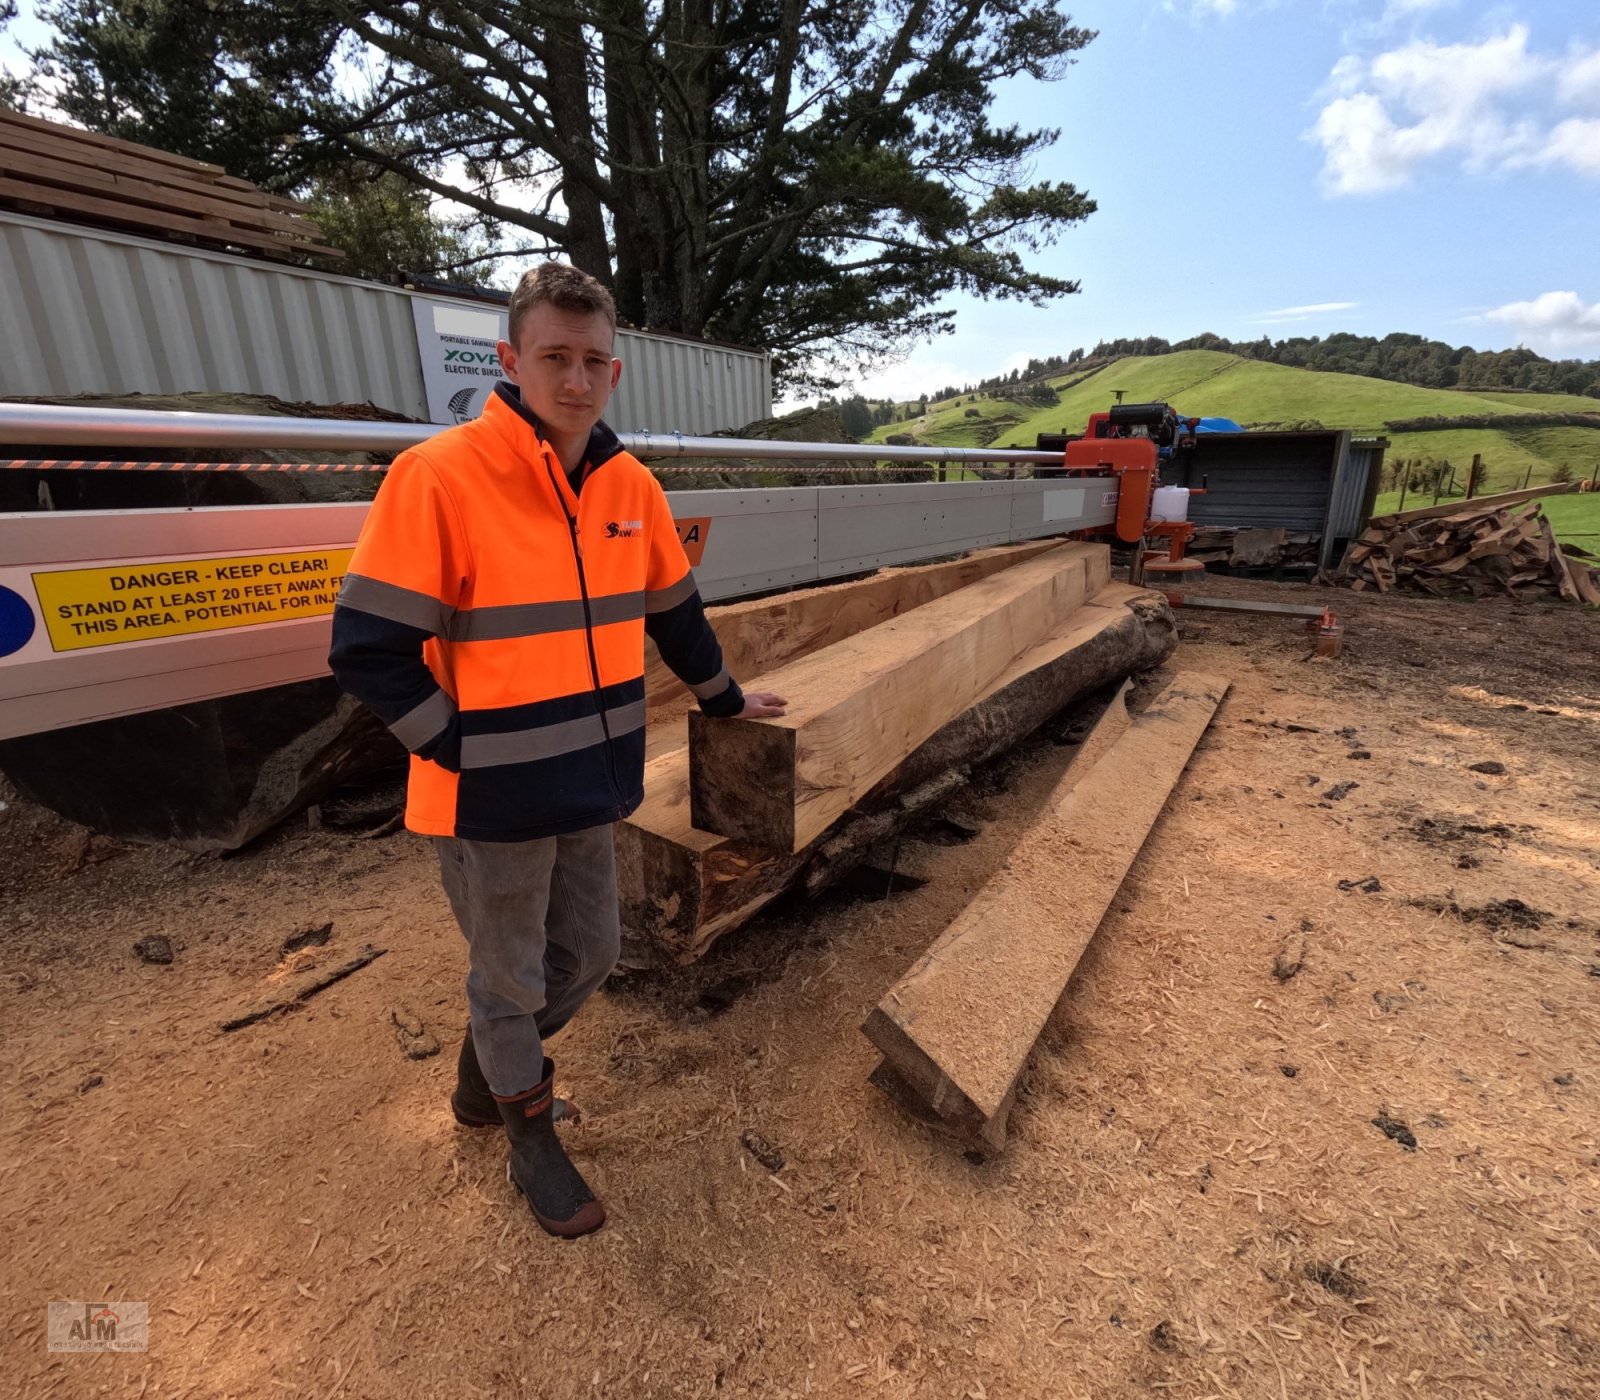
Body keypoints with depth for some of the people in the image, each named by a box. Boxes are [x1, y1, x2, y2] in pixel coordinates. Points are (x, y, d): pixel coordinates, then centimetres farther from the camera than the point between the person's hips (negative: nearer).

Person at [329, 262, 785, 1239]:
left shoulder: (631, 487, 1)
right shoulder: (440, 476, -17)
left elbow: (676, 611, 14)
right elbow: (369, 649, -15)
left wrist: (727, 698, 22)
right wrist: (462, 750, -13)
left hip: (591, 785, 6)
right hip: (490, 798, -6)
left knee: (589, 956, 21)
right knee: (512, 979, 15)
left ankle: (487, 1070, 52)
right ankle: (531, 1135, 44)